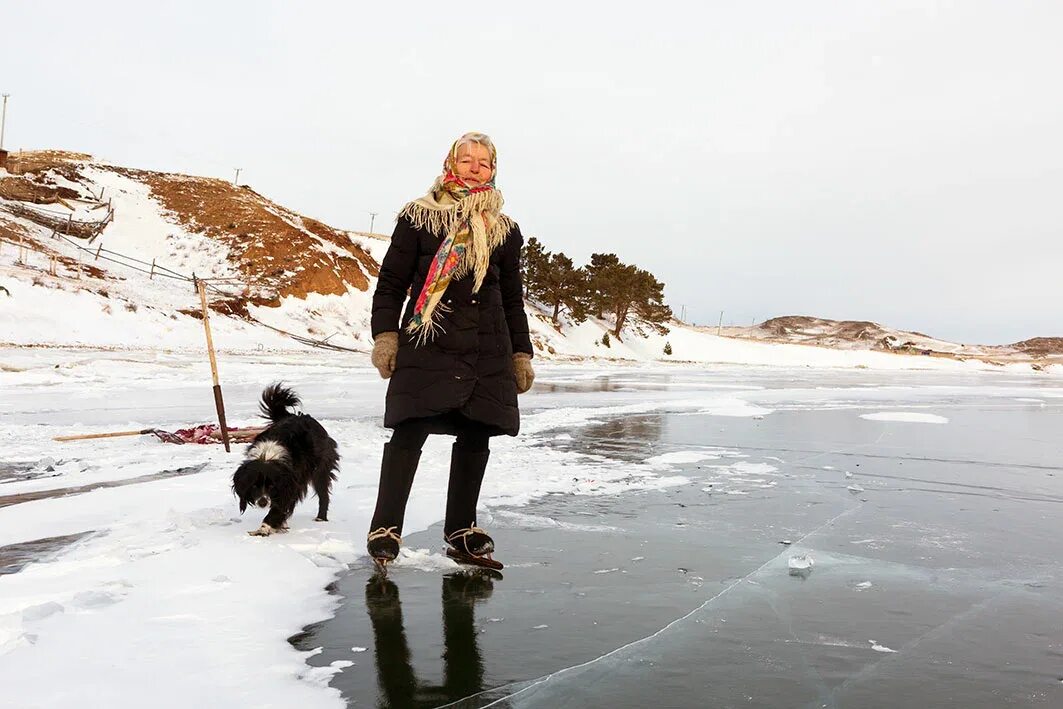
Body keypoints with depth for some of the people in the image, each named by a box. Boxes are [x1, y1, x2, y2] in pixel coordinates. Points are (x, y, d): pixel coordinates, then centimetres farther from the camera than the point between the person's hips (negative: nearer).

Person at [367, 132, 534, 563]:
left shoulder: (504, 230, 16)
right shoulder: (419, 217, 6)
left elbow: (513, 299, 19)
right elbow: (391, 281, 4)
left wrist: (521, 354, 15)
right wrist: (385, 334, -6)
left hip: (488, 352, 4)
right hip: (427, 345, -3)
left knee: (476, 437, 5)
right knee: (410, 431, -9)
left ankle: (461, 527, 21)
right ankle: (385, 527, 4)